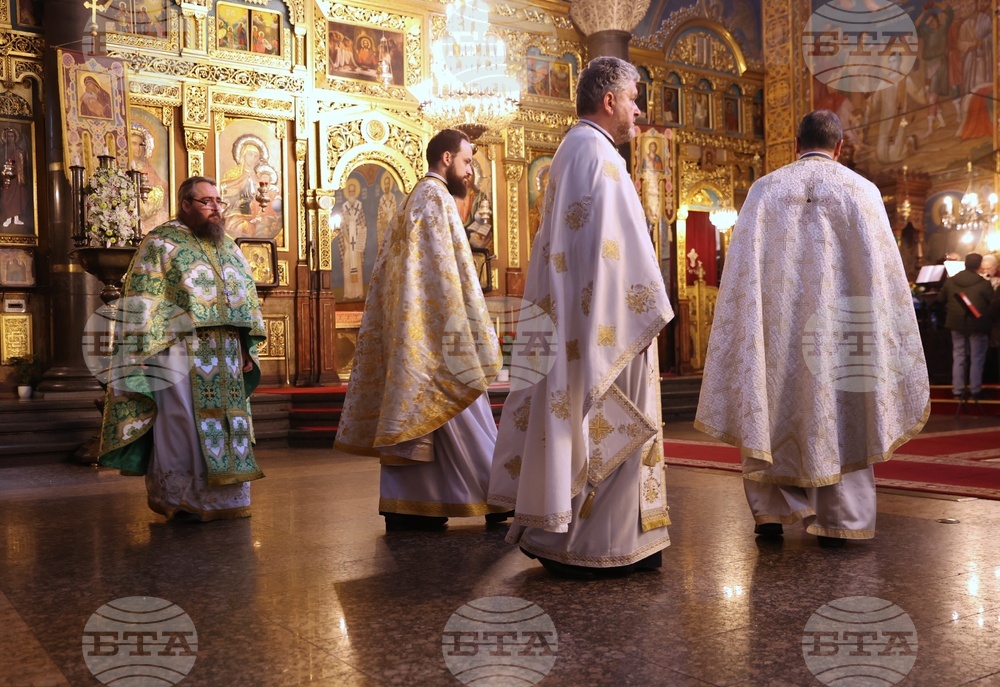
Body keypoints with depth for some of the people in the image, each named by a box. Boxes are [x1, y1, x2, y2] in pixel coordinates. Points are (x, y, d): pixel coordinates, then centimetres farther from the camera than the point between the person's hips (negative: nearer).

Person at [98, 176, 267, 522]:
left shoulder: (227, 246, 17)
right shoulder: (161, 243, -1)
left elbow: (246, 302, 18)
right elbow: (141, 305, -7)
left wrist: (246, 350, 11)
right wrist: (146, 354, -13)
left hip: (225, 360, 6)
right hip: (179, 354, -6)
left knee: (224, 425, 7)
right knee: (184, 427, -3)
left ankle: (222, 498, 16)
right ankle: (180, 500, 9)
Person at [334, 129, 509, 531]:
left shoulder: (416, 199, 21)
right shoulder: (436, 198, -9)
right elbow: (449, 271, -17)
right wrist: (475, 332, -16)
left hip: (410, 330, 10)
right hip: (437, 330, -10)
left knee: (414, 414, 7)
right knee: (465, 420, -4)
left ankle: (405, 506, 8)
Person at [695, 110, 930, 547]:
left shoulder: (765, 189, 4)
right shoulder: (860, 191, 2)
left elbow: (742, 267, 1)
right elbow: (882, 270, 0)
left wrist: (755, 319, 6)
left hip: (777, 324, 1)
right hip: (836, 325, -1)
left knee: (773, 409, 10)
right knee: (839, 415, 6)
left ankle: (772, 512, 13)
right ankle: (836, 521, 7)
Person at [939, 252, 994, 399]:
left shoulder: (950, 281, -2)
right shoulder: (984, 283, -14)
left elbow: (940, 299, 8)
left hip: (957, 323, 4)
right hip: (977, 325, -3)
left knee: (958, 357, 11)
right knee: (977, 358, 7)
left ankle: (957, 390, 11)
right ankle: (975, 390, 11)